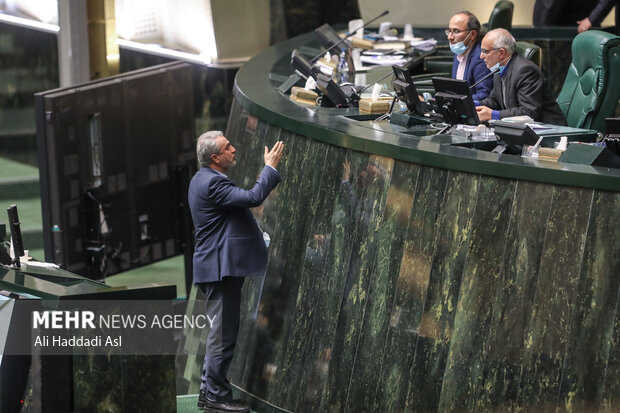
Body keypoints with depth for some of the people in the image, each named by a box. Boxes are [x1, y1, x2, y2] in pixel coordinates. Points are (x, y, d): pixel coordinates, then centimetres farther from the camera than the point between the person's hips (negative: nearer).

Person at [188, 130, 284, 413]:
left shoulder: (203, 179, 15)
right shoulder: (212, 183, -19)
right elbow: (253, 198, -25)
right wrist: (270, 167, -14)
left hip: (216, 267, 11)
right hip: (221, 268, -11)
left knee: (220, 334, 17)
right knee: (223, 334, -6)